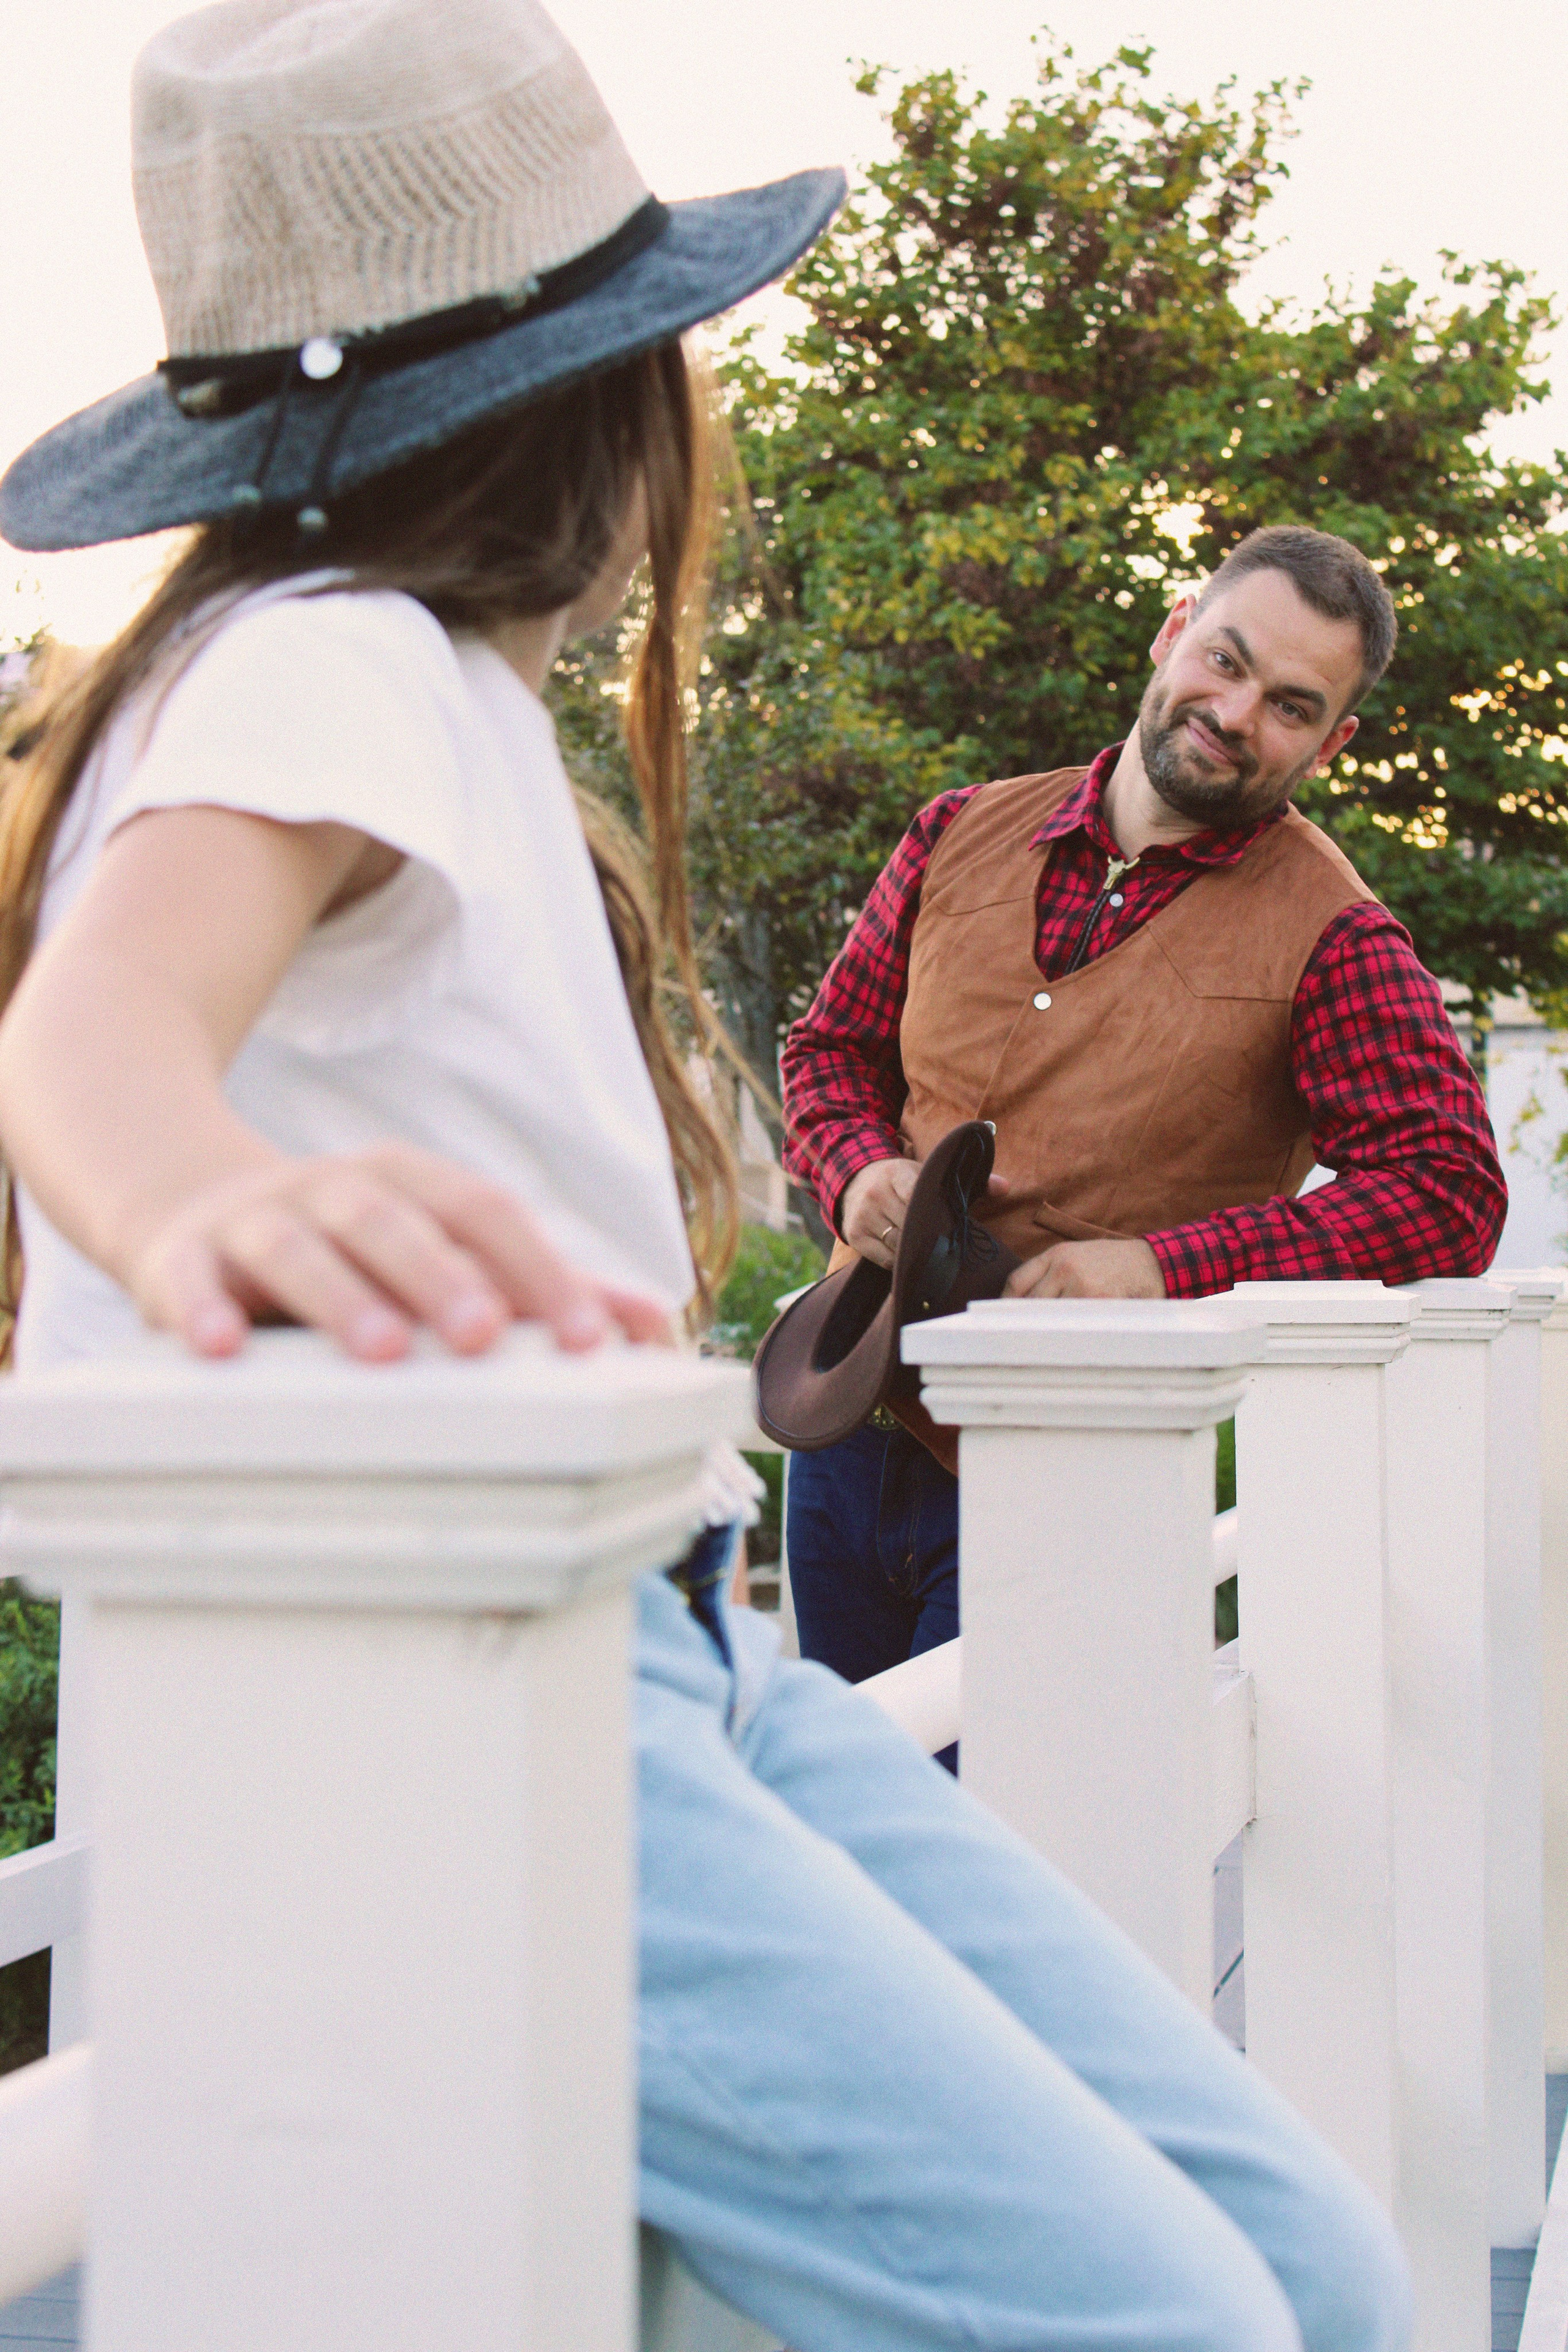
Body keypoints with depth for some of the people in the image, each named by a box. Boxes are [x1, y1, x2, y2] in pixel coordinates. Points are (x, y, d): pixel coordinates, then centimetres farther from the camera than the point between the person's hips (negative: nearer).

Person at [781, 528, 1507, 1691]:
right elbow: (831, 1045, 18)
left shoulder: (1328, 937, -6)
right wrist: (859, 1168, -5)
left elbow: (1451, 1195, -15)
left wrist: (1164, 1266, -23)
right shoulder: (963, 834, 7)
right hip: (851, 1433, 5)